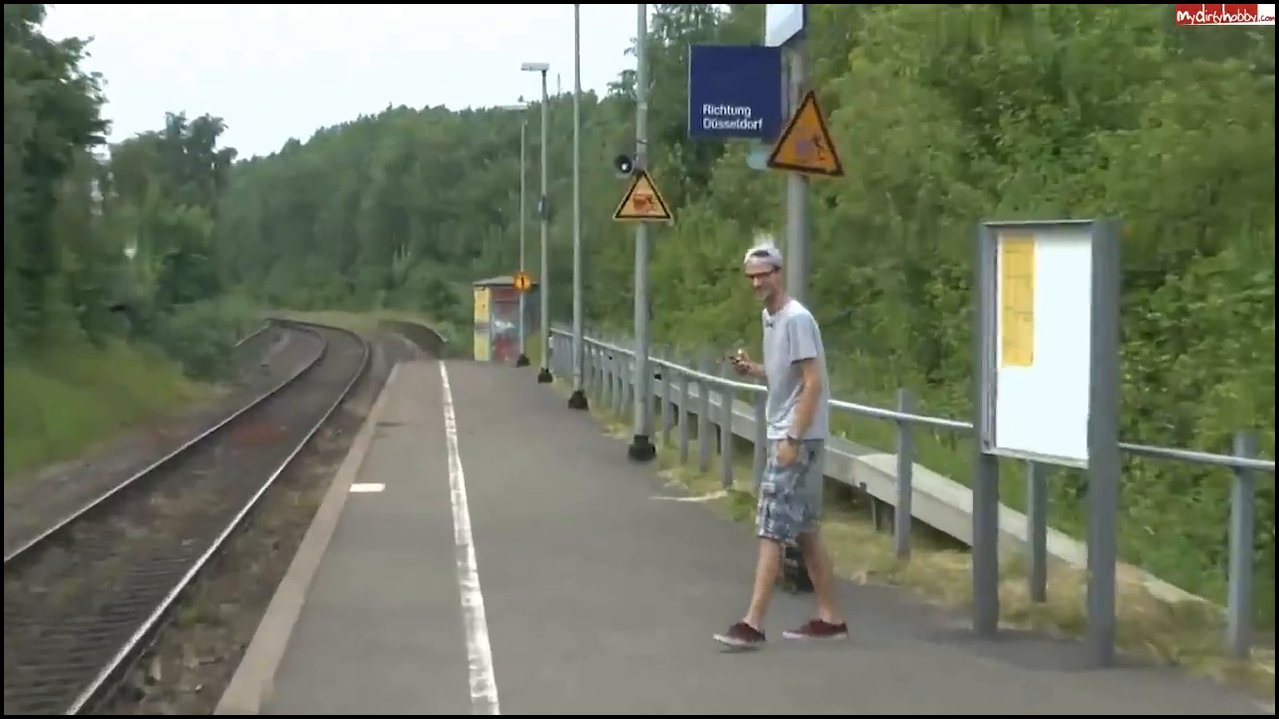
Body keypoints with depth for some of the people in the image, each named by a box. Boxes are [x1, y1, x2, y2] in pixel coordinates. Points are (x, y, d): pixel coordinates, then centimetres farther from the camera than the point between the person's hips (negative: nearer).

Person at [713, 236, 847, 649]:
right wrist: (750, 368, 4)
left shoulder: (797, 319, -16)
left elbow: (813, 383, -20)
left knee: (771, 528, -11)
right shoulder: (768, 317, 13)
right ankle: (830, 618, 19)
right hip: (783, 435, 10)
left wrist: (792, 439, -22)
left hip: (798, 438, -10)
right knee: (804, 530, 12)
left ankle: (753, 625, -12)